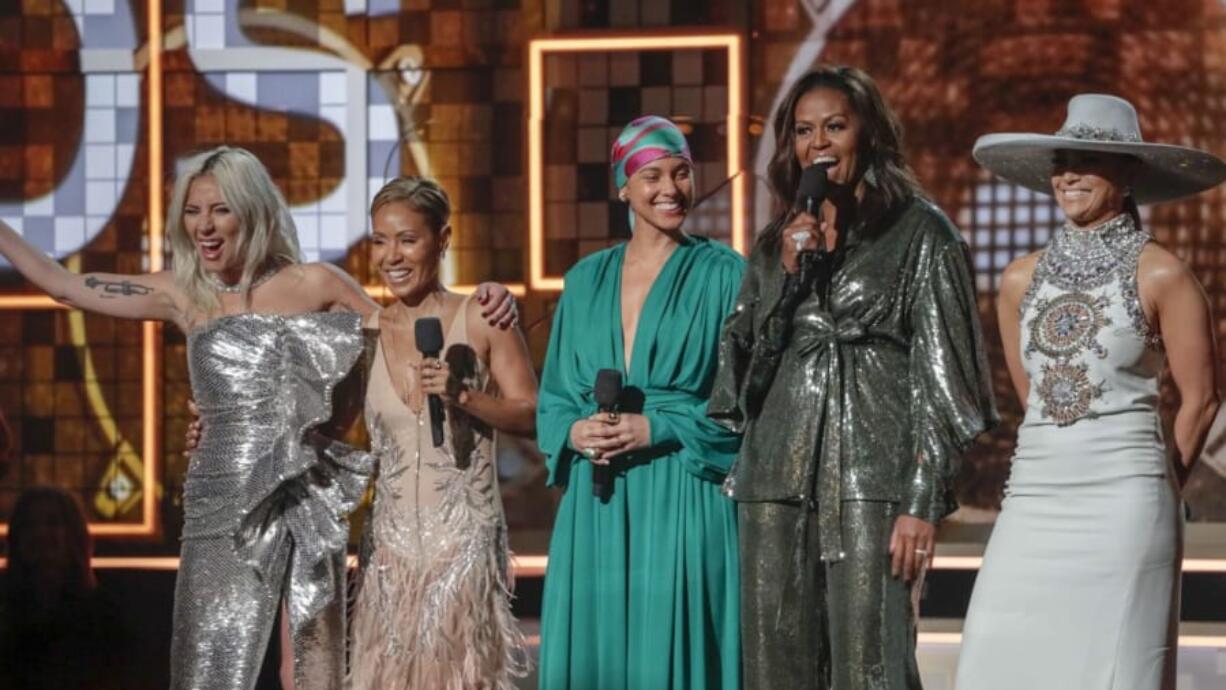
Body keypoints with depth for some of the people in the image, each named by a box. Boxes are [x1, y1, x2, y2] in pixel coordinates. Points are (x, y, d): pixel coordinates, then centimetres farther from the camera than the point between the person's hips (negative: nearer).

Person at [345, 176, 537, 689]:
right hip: (390, 543, 3)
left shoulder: (480, 320, -3)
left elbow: (533, 416, -4)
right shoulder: (365, 333, 6)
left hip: (465, 537, -3)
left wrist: (463, 397, -18)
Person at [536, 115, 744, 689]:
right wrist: (575, 432, -5)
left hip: (683, 500, -4)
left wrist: (658, 428, -13)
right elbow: (554, 395, 16)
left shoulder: (723, 275, 3)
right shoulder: (586, 280, 14)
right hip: (596, 504, 4)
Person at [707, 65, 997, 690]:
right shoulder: (776, 243, 18)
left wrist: (923, 500, -10)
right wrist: (789, 274, -1)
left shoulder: (919, 232, 3)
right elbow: (741, 362, 12)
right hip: (778, 475, 5)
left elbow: (938, 374, -2)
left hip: (870, 473, -5)